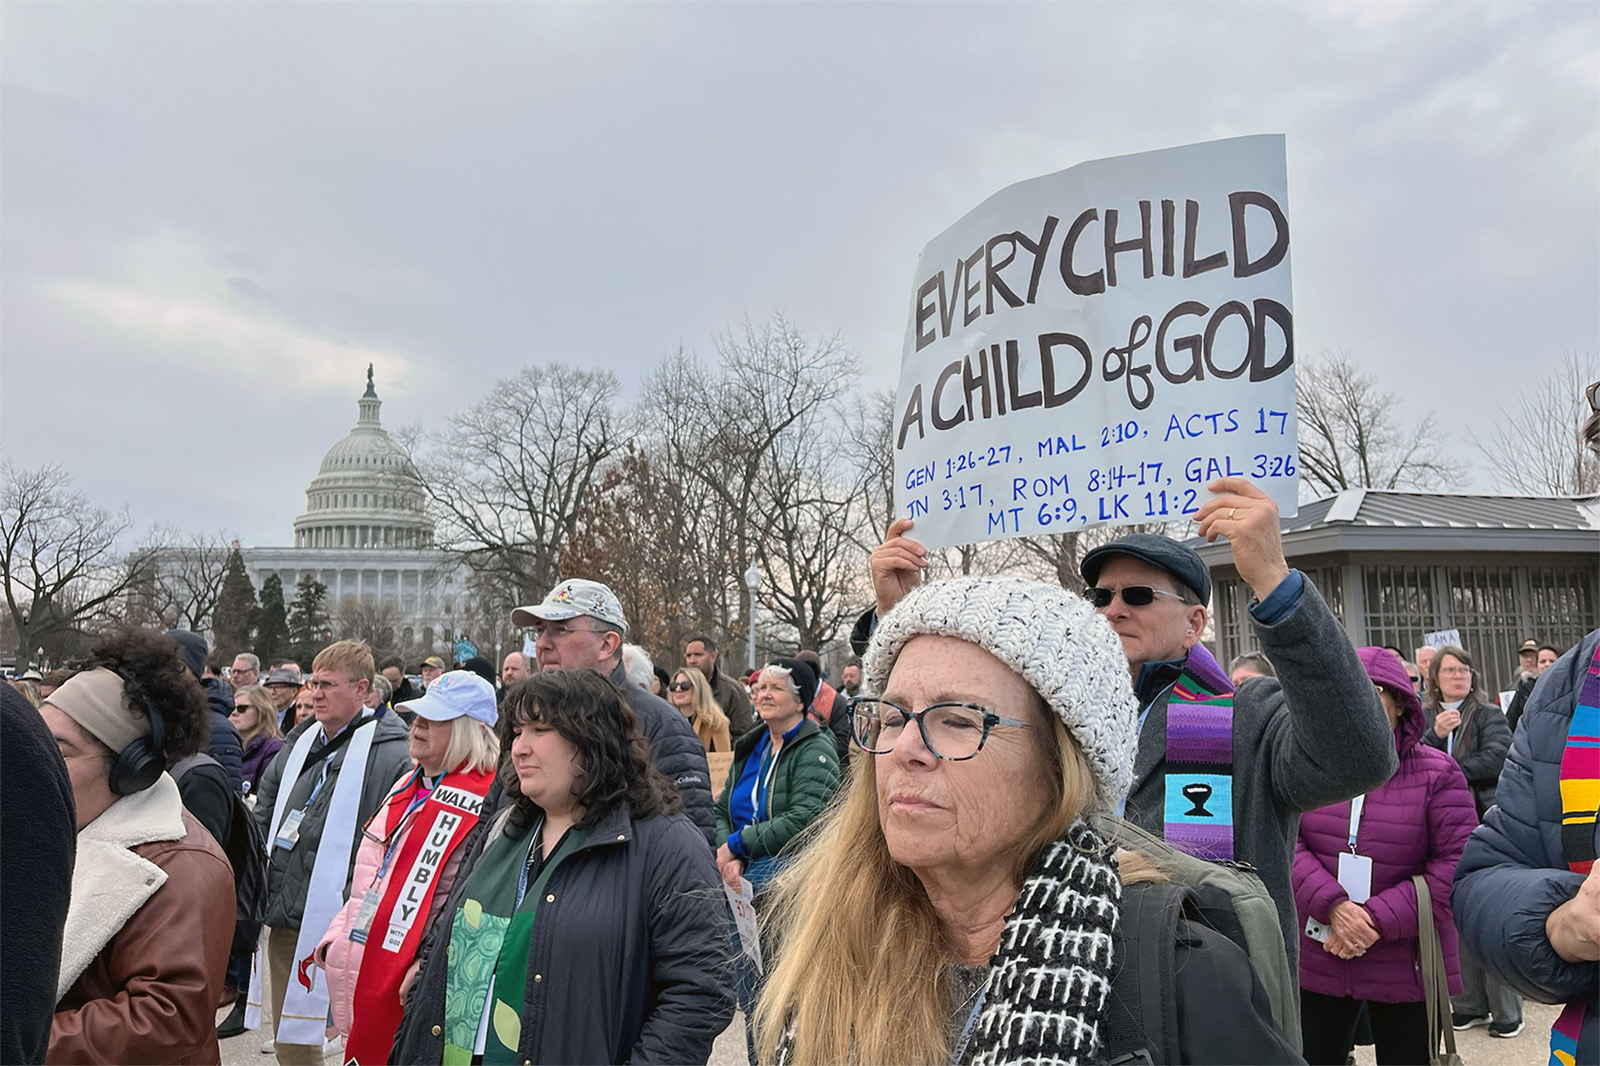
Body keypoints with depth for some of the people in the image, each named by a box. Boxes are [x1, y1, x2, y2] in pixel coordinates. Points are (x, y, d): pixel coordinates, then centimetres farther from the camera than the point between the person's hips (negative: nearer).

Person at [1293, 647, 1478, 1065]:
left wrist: (1380, 918, -18)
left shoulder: (1436, 773, -5)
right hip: (1317, 961, 2)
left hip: (1404, 967, -1)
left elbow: (1459, 864, -11)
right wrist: (1332, 905, -21)